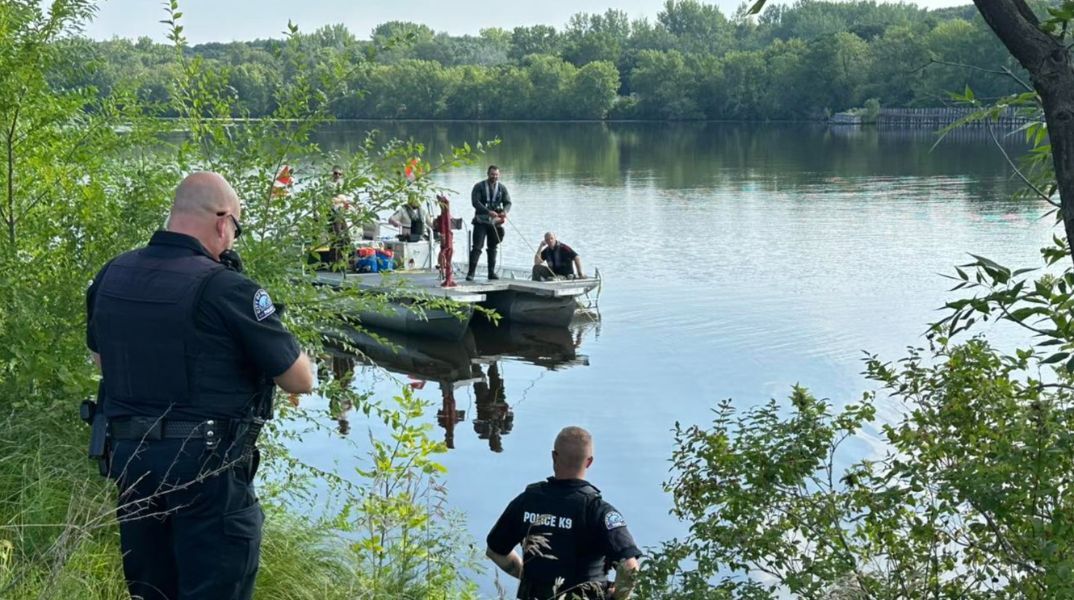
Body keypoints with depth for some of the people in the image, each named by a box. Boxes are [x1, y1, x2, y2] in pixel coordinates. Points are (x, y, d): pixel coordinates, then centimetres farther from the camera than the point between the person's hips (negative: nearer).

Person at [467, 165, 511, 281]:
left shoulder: (502, 188, 8)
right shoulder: (479, 186, -3)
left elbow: (508, 203, 3)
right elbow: (475, 202, -14)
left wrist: (505, 211, -22)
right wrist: (488, 212, -26)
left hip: (495, 222, 4)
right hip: (481, 221, -4)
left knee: (493, 248, 10)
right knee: (477, 247, -9)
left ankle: (492, 272, 17)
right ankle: (470, 273, -10)